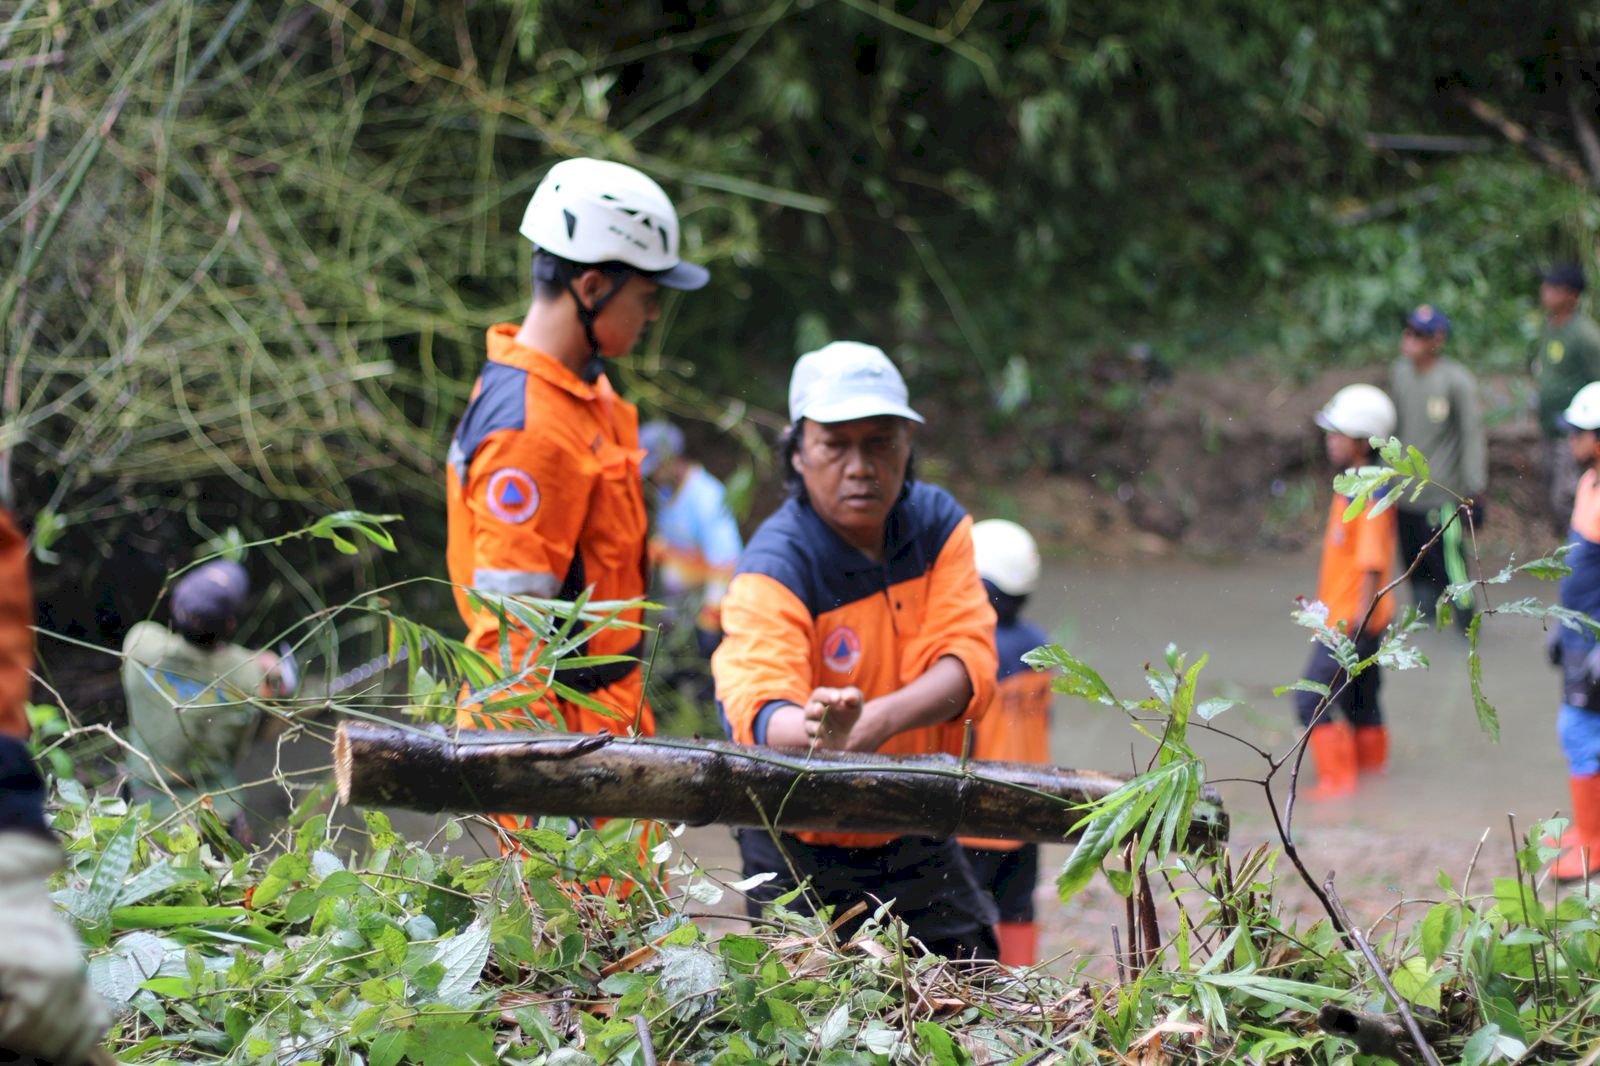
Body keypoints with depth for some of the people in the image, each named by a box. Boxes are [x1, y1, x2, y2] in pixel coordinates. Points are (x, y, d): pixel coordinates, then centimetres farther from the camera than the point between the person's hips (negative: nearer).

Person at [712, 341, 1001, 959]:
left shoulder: (938, 525, -3)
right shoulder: (774, 568, -18)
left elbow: (968, 663, -14)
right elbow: (755, 710, -33)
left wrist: (877, 721, -34)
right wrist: (816, 730, -57)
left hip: (921, 848, 4)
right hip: (802, 859, -4)